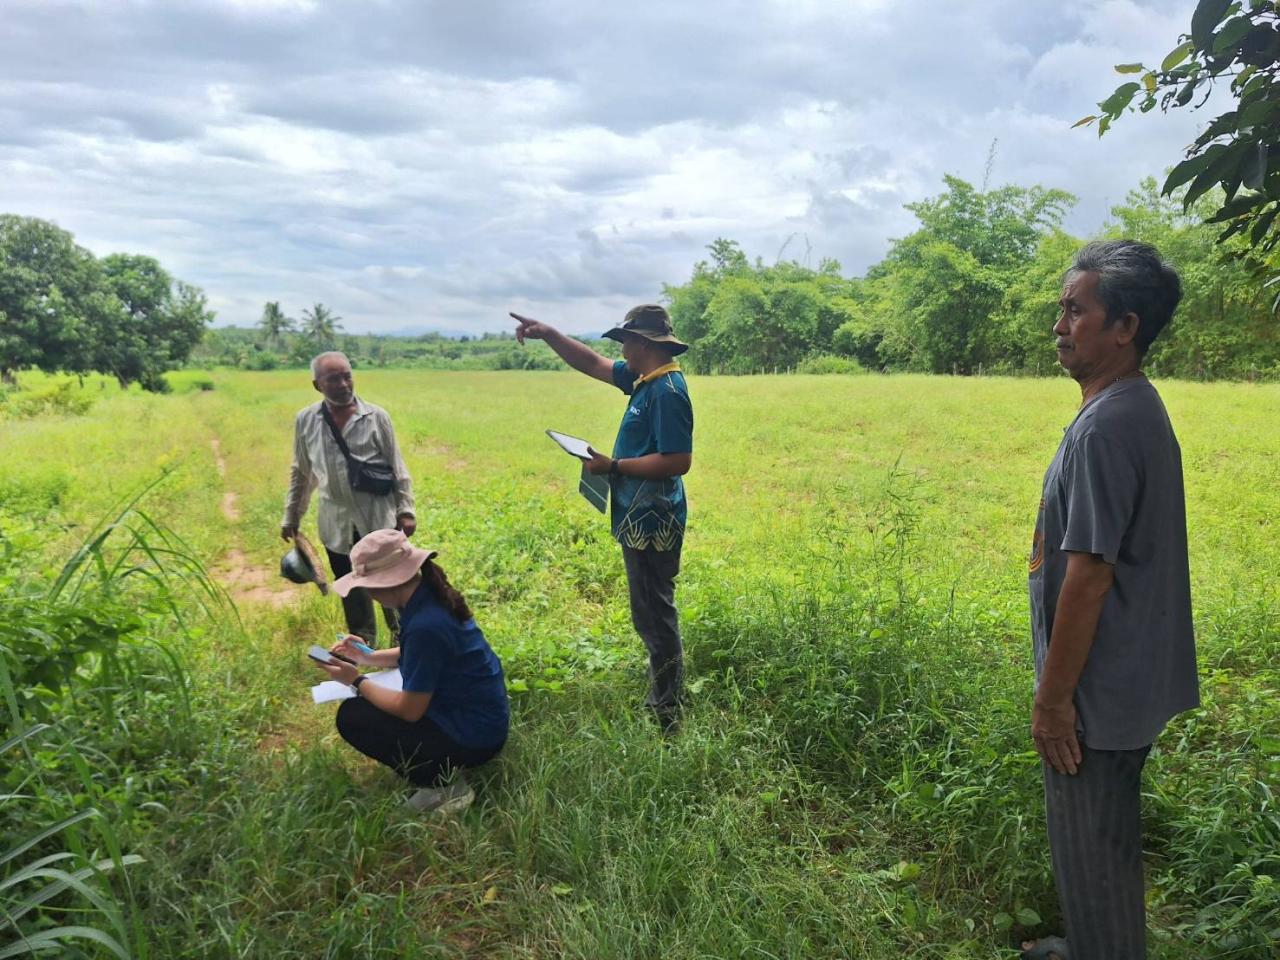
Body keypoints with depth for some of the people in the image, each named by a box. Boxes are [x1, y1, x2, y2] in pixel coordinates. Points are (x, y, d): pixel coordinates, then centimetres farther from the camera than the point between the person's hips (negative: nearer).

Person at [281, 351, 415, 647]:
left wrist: (406, 510, -6)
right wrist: (291, 516, 14)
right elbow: (300, 473, 12)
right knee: (351, 591, 15)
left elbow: (397, 468, -1)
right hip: (337, 525, 2)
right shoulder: (305, 421, 1)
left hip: (381, 521, -2)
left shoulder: (376, 417, -6)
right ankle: (362, 643, 32)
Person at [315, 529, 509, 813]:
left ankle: (443, 783, -4)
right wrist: (368, 657, 12)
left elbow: (410, 710, -20)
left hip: (472, 737, -9)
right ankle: (446, 768, 15)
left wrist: (356, 681, -7)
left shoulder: (425, 625, -29)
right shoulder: (431, 596, -1)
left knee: (351, 716, -6)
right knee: (367, 702, 22)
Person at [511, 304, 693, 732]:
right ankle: (661, 704, 29)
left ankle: (667, 718, 9)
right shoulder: (645, 379, 11)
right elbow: (592, 364, 22)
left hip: (651, 523, -10)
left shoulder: (668, 391, -18)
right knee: (652, 617, 17)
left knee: (655, 619, -2)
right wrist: (547, 334, 14)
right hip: (640, 520, 10)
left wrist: (614, 466, -17)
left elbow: (678, 461, -24)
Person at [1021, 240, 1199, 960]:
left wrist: (1054, 697, -18)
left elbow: (1088, 575, -25)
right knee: (1106, 838, 24)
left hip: (1100, 690, -10)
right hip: (1130, 681, 10)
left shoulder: (1106, 426, -24)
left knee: (1092, 849, 8)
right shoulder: (1139, 408, 8)